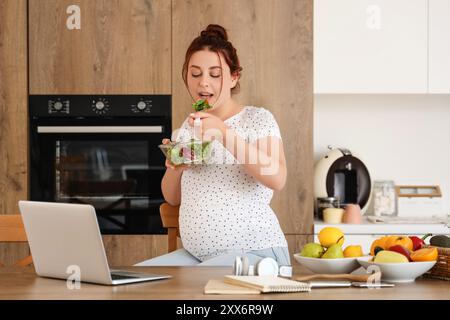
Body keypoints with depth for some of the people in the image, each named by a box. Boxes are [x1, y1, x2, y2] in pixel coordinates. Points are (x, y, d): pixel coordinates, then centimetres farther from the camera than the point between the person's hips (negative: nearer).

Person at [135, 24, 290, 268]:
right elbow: (172, 198, 19)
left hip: (255, 251, -6)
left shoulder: (258, 119, -2)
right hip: (196, 254, 6)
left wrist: (225, 134, -29)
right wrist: (174, 169, -5)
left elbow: (277, 179, -20)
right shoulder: (186, 129, 16)